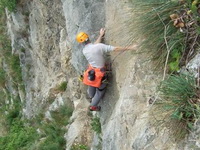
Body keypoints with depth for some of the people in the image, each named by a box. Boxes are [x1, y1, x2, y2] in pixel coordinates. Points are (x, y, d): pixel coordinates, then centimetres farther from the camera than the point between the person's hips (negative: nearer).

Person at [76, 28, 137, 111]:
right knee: (100, 90, 20)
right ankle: (93, 106, 32)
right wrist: (130, 48, -26)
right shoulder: (99, 46, -27)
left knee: (92, 84, 35)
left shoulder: (84, 51, -9)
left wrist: (101, 35, 19)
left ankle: (91, 95, 63)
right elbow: (115, 49, -29)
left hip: (91, 71, 5)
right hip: (99, 72, -4)